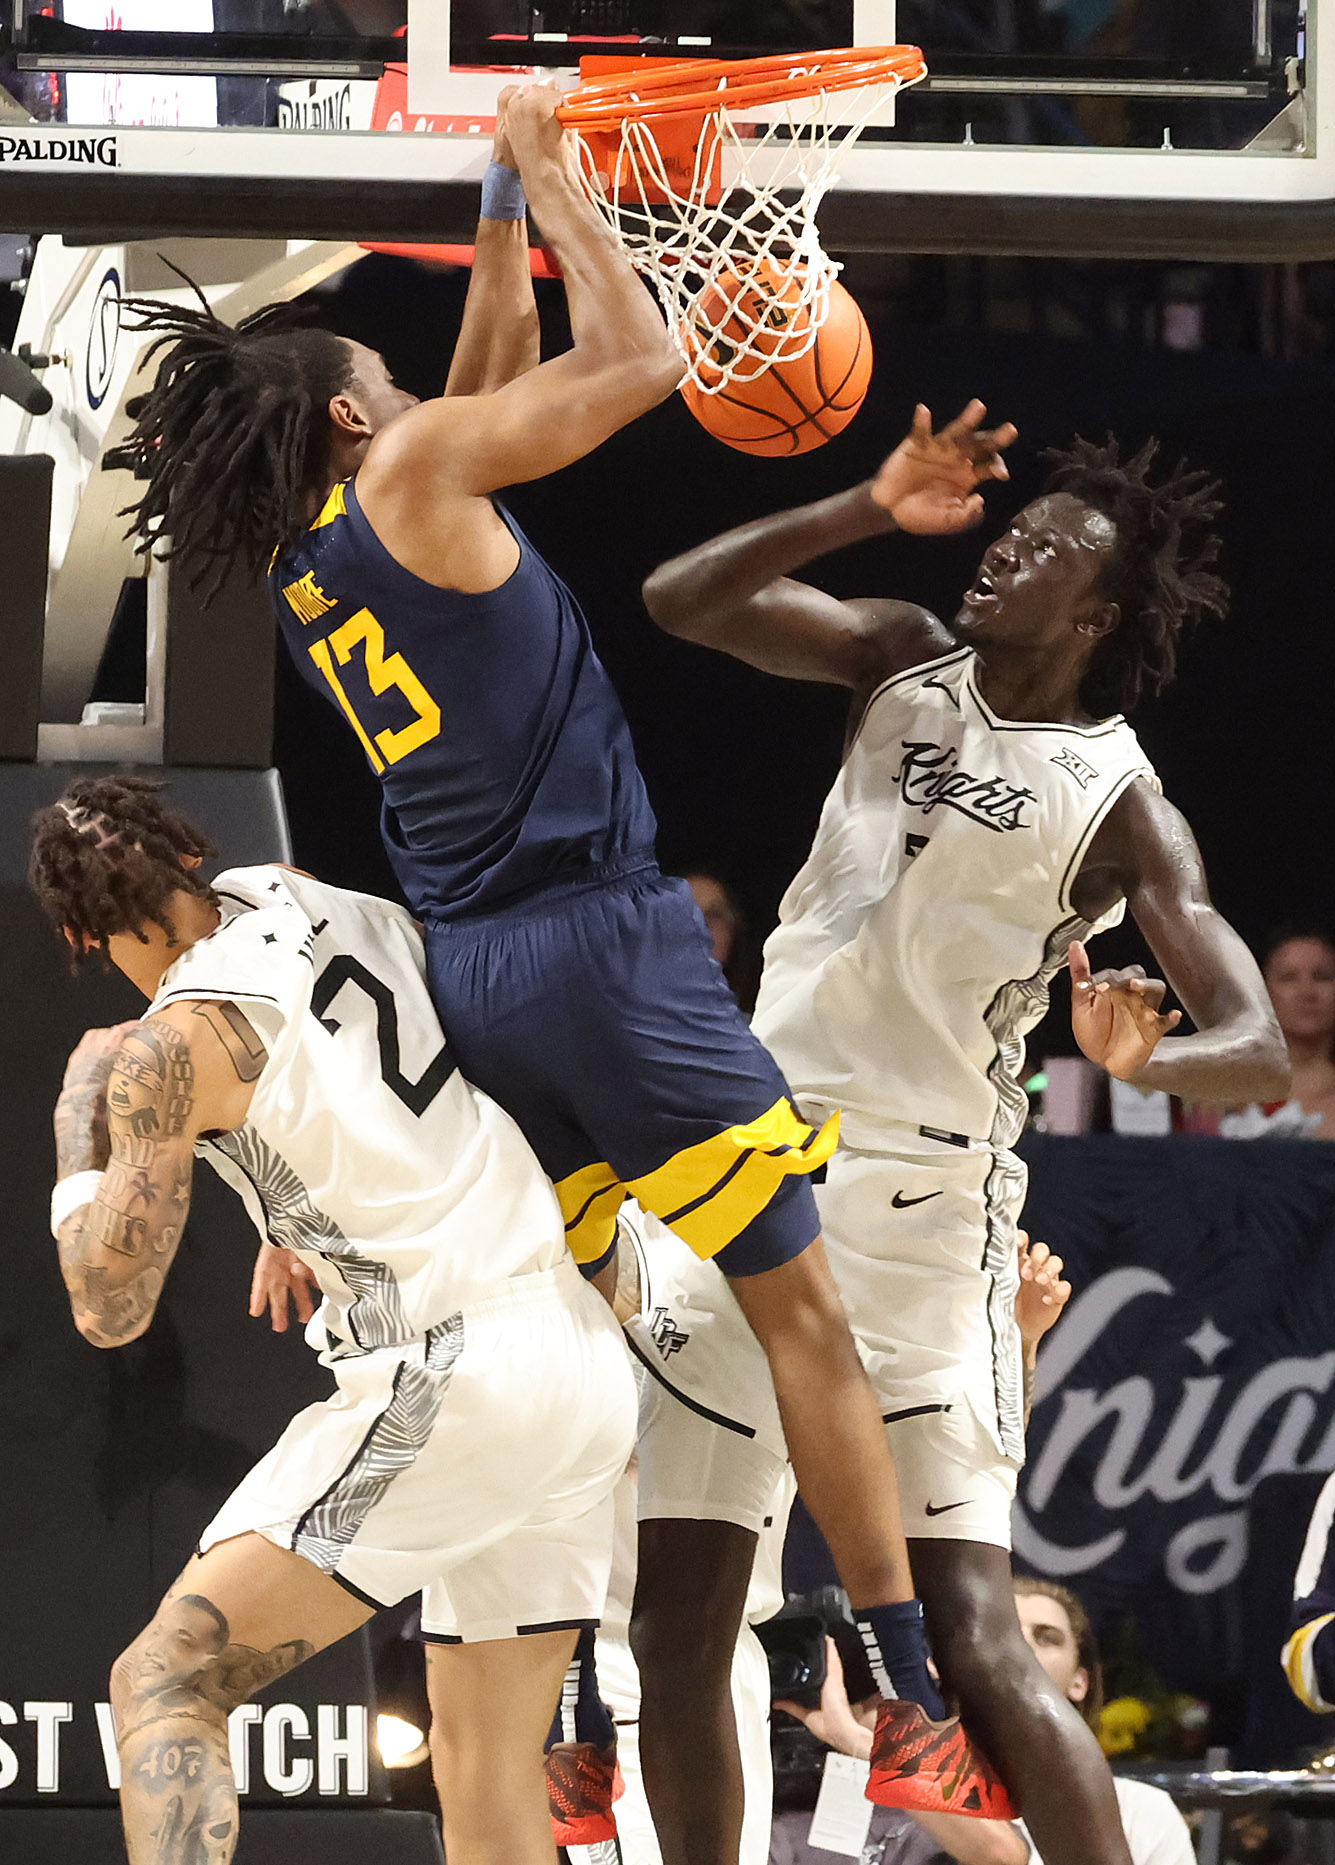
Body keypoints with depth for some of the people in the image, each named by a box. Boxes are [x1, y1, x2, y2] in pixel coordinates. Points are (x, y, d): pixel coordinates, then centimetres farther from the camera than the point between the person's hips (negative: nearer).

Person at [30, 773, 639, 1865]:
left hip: (447, 1380, -8)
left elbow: (110, 1309, -4)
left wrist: (81, 1115, 10)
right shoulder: (292, 895, 14)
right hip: (588, 1358, 8)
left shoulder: (174, 1044, -6)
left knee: (166, 1682, -9)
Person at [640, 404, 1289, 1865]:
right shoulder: (907, 663, 8)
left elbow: (1262, 1055, -14)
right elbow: (681, 603, 1)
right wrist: (865, 512, -9)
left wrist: (1140, 1061, -36)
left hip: (918, 1213, -6)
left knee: (972, 1647, -14)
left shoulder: (1120, 805, -7)